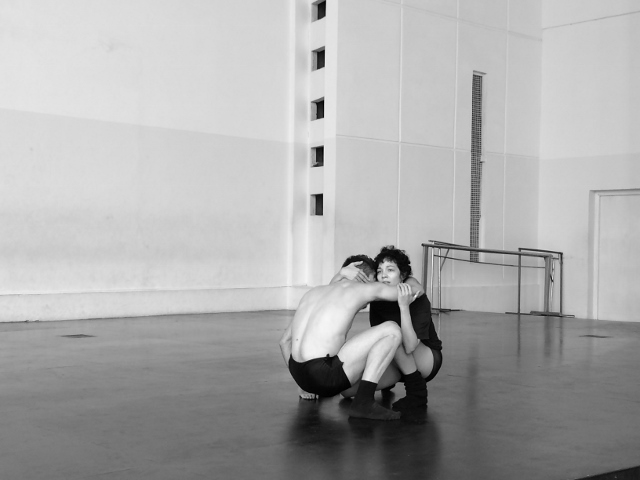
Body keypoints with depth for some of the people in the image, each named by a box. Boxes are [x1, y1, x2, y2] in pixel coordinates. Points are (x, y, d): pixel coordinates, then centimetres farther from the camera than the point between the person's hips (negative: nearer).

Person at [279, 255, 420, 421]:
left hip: (299, 376, 8)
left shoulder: (314, 291, 20)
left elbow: (285, 340, 23)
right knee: (392, 330, -4)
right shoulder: (362, 288, 3)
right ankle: (363, 402, -12)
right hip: (324, 376, -8)